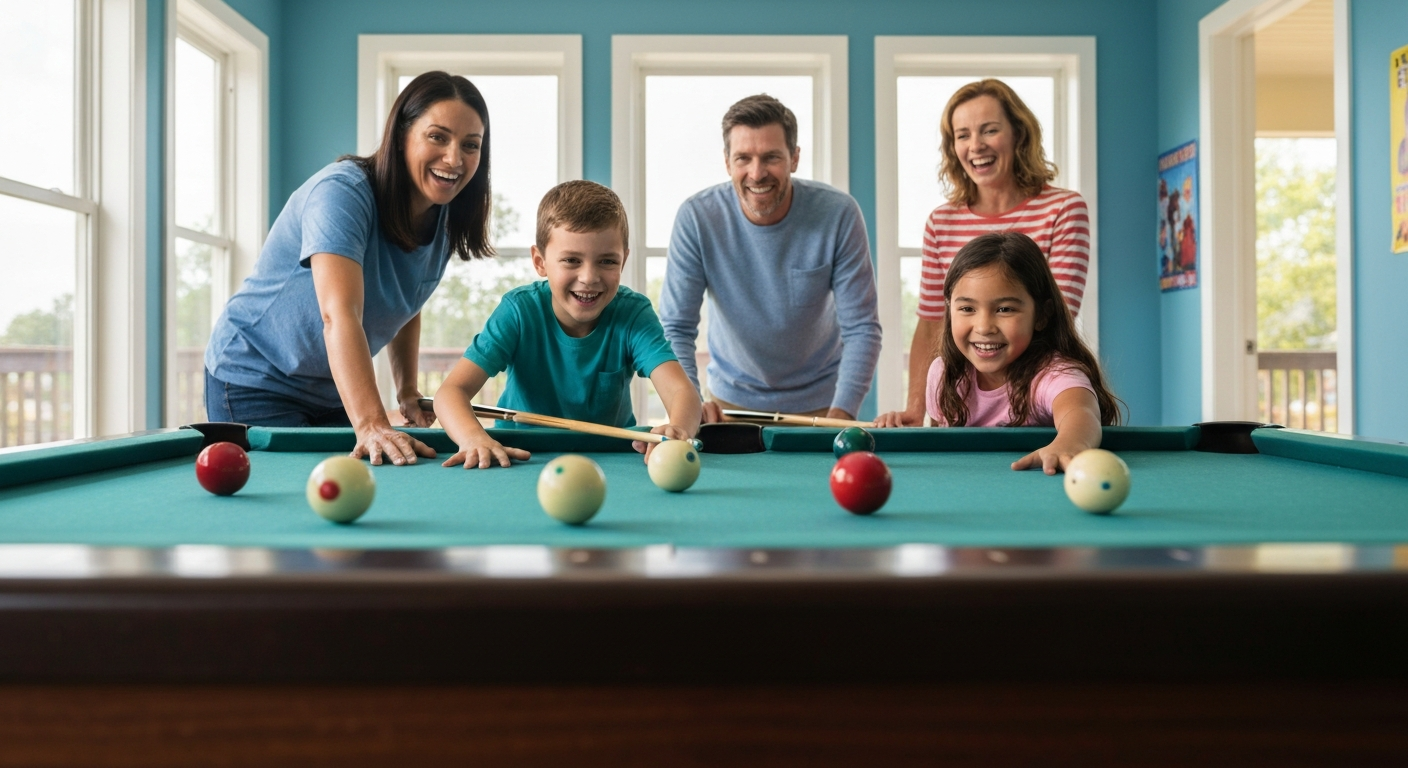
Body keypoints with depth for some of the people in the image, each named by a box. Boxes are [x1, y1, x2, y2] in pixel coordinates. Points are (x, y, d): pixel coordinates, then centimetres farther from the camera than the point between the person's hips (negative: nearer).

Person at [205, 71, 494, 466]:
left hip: (336, 390, 7)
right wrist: (371, 424, -53)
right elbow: (339, 314, -41)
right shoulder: (342, 192, -27)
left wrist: (407, 390, -1)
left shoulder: (445, 219, -4)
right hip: (256, 379, -7)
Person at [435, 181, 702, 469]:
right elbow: (452, 390, -24)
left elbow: (682, 390, -29)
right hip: (521, 457, -2)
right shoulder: (520, 311, -17)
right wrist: (474, 437, -48)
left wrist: (678, 430, -55)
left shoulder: (633, 314, -16)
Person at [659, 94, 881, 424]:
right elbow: (676, 328, -14)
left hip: (819, 402, 0)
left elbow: (862, 327, -15)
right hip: (731, 401, 1)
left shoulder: (838, 215, -17)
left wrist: (842, 413, -26)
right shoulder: (696, 218, -17)